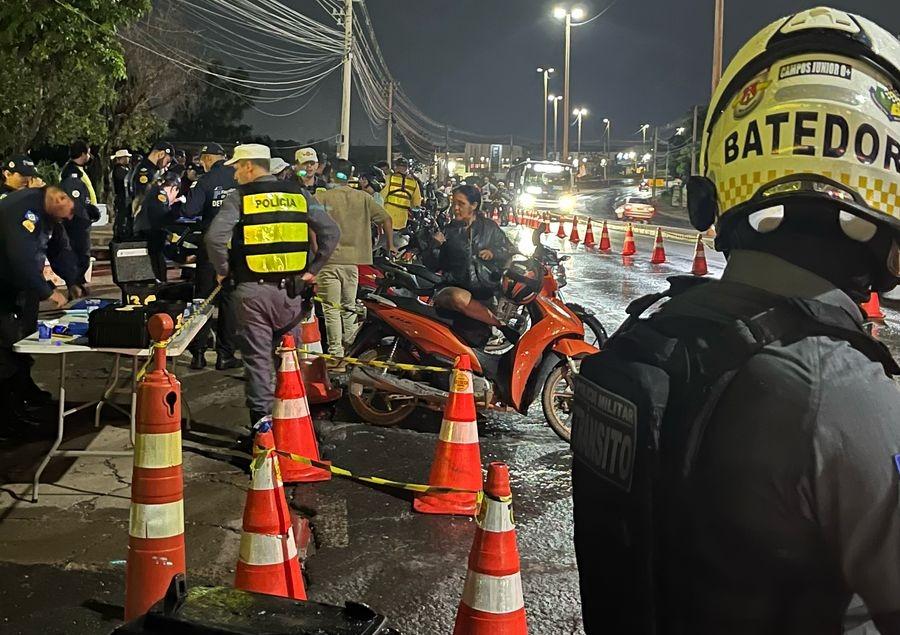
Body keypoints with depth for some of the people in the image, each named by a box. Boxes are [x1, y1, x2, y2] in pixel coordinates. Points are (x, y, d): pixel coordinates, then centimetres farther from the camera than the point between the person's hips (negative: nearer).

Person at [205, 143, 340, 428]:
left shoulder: (239, 197, -3)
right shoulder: (299, 194, 8)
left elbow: (215, 236, -16)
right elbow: (331, 232, 2)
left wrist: (223, 269, 0)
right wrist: (313, 269, 8)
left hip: (253, 289, -3)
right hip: (291, 289, 3)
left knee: (257, 358, 3)